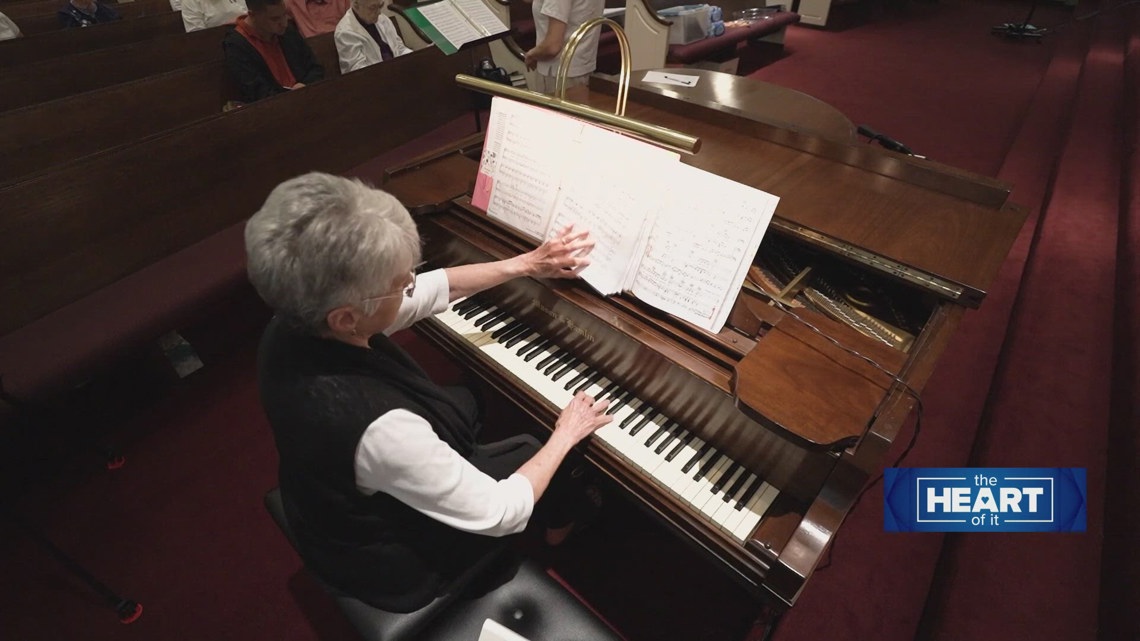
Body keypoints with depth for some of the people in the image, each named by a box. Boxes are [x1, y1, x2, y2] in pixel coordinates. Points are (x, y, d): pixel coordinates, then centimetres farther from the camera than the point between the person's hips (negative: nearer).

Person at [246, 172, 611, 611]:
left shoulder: (295, 324, -21)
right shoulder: (378, 427, -45)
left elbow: (434, 290, -9)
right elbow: (502, 514, -30)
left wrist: (527, 264, -2)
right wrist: (565, 435, -15)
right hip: (399, 565, -6)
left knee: (467, 399, 23)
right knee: (554, 458, 10)